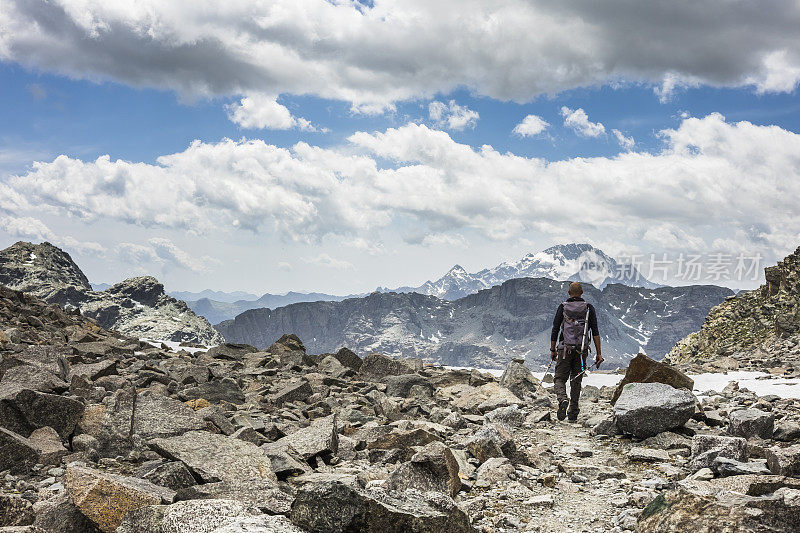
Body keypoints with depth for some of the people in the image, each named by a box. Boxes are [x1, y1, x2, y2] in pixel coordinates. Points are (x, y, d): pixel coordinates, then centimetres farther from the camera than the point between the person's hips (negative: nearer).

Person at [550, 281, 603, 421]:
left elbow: (555, 330, 1)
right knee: (576, 381, 11)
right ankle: (573, 413, 12)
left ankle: (563, 399, -25)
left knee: (559, 379, 5)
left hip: (565, 349, -1)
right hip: (582, 350, 1)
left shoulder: (563, 307, 2)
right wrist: (598, 353, 2)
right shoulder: (589, 308, 3)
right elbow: (595, 332, -1)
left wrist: (552, 350, 11)